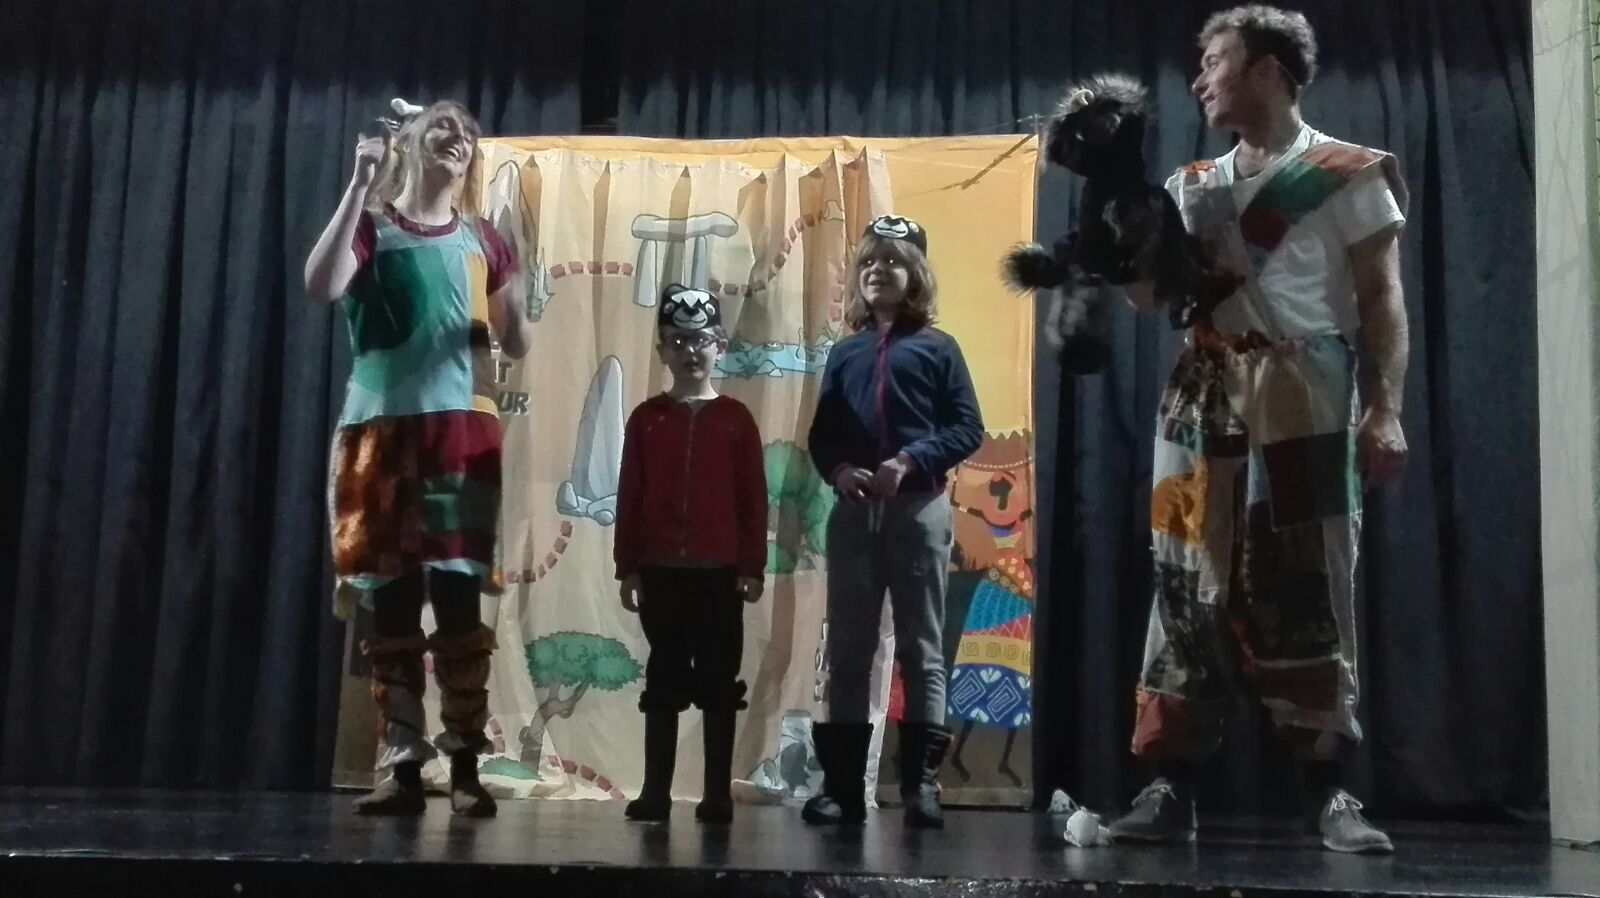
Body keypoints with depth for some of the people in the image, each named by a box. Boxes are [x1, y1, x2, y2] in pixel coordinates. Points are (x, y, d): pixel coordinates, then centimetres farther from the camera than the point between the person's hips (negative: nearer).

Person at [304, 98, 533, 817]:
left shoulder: (482, 242, 14)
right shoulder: (370, 225, 6)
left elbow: (516, 346, 13)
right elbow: (320, 285, -14)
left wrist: (513, 294, -8)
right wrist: (361, 183, -14)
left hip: (462, 426, 1)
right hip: (381, 426, -1)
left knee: (458, 596, -4)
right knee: (390, 602, 0)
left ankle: (465, 768, -1)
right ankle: (402, 767, 5)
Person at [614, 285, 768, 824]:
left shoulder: (735, 419, 2)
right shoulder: (647, 418, 5)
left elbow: (753, 498, 1)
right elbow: (629, 498, 5)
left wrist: (753, 567, -3)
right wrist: (627, 568, 1)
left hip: (720, 571, -1)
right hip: (661, 571, 1)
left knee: (719, 681, 4)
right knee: (663, 680, 7)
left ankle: (718, 794, 10)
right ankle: (655, 791, 13)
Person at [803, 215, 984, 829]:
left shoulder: (936, 348, 5)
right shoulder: (846, 352, 15)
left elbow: (967, 428, -3)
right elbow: (821, 433, 11)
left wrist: (909, 462, -16)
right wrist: (838, 470, -10)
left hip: (918, 509, -3)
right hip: (853, 512, 3)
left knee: (921, 649, 1)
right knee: (847, 649, 5)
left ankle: (922, 783, 4)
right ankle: (842, 785, 10)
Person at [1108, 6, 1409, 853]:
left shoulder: (1348, 174, 4)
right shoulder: (1193, 187, 18)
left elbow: (1382, 300, -1)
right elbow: (1147, 291, 15)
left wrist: (1386, 409, -12)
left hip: (1302, 404, -4)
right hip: (1202, 403, 4)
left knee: (1306, 590, -5)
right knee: (1189, 586, 1)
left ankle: (1328, 791, 1)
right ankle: (1172, 788, 3)